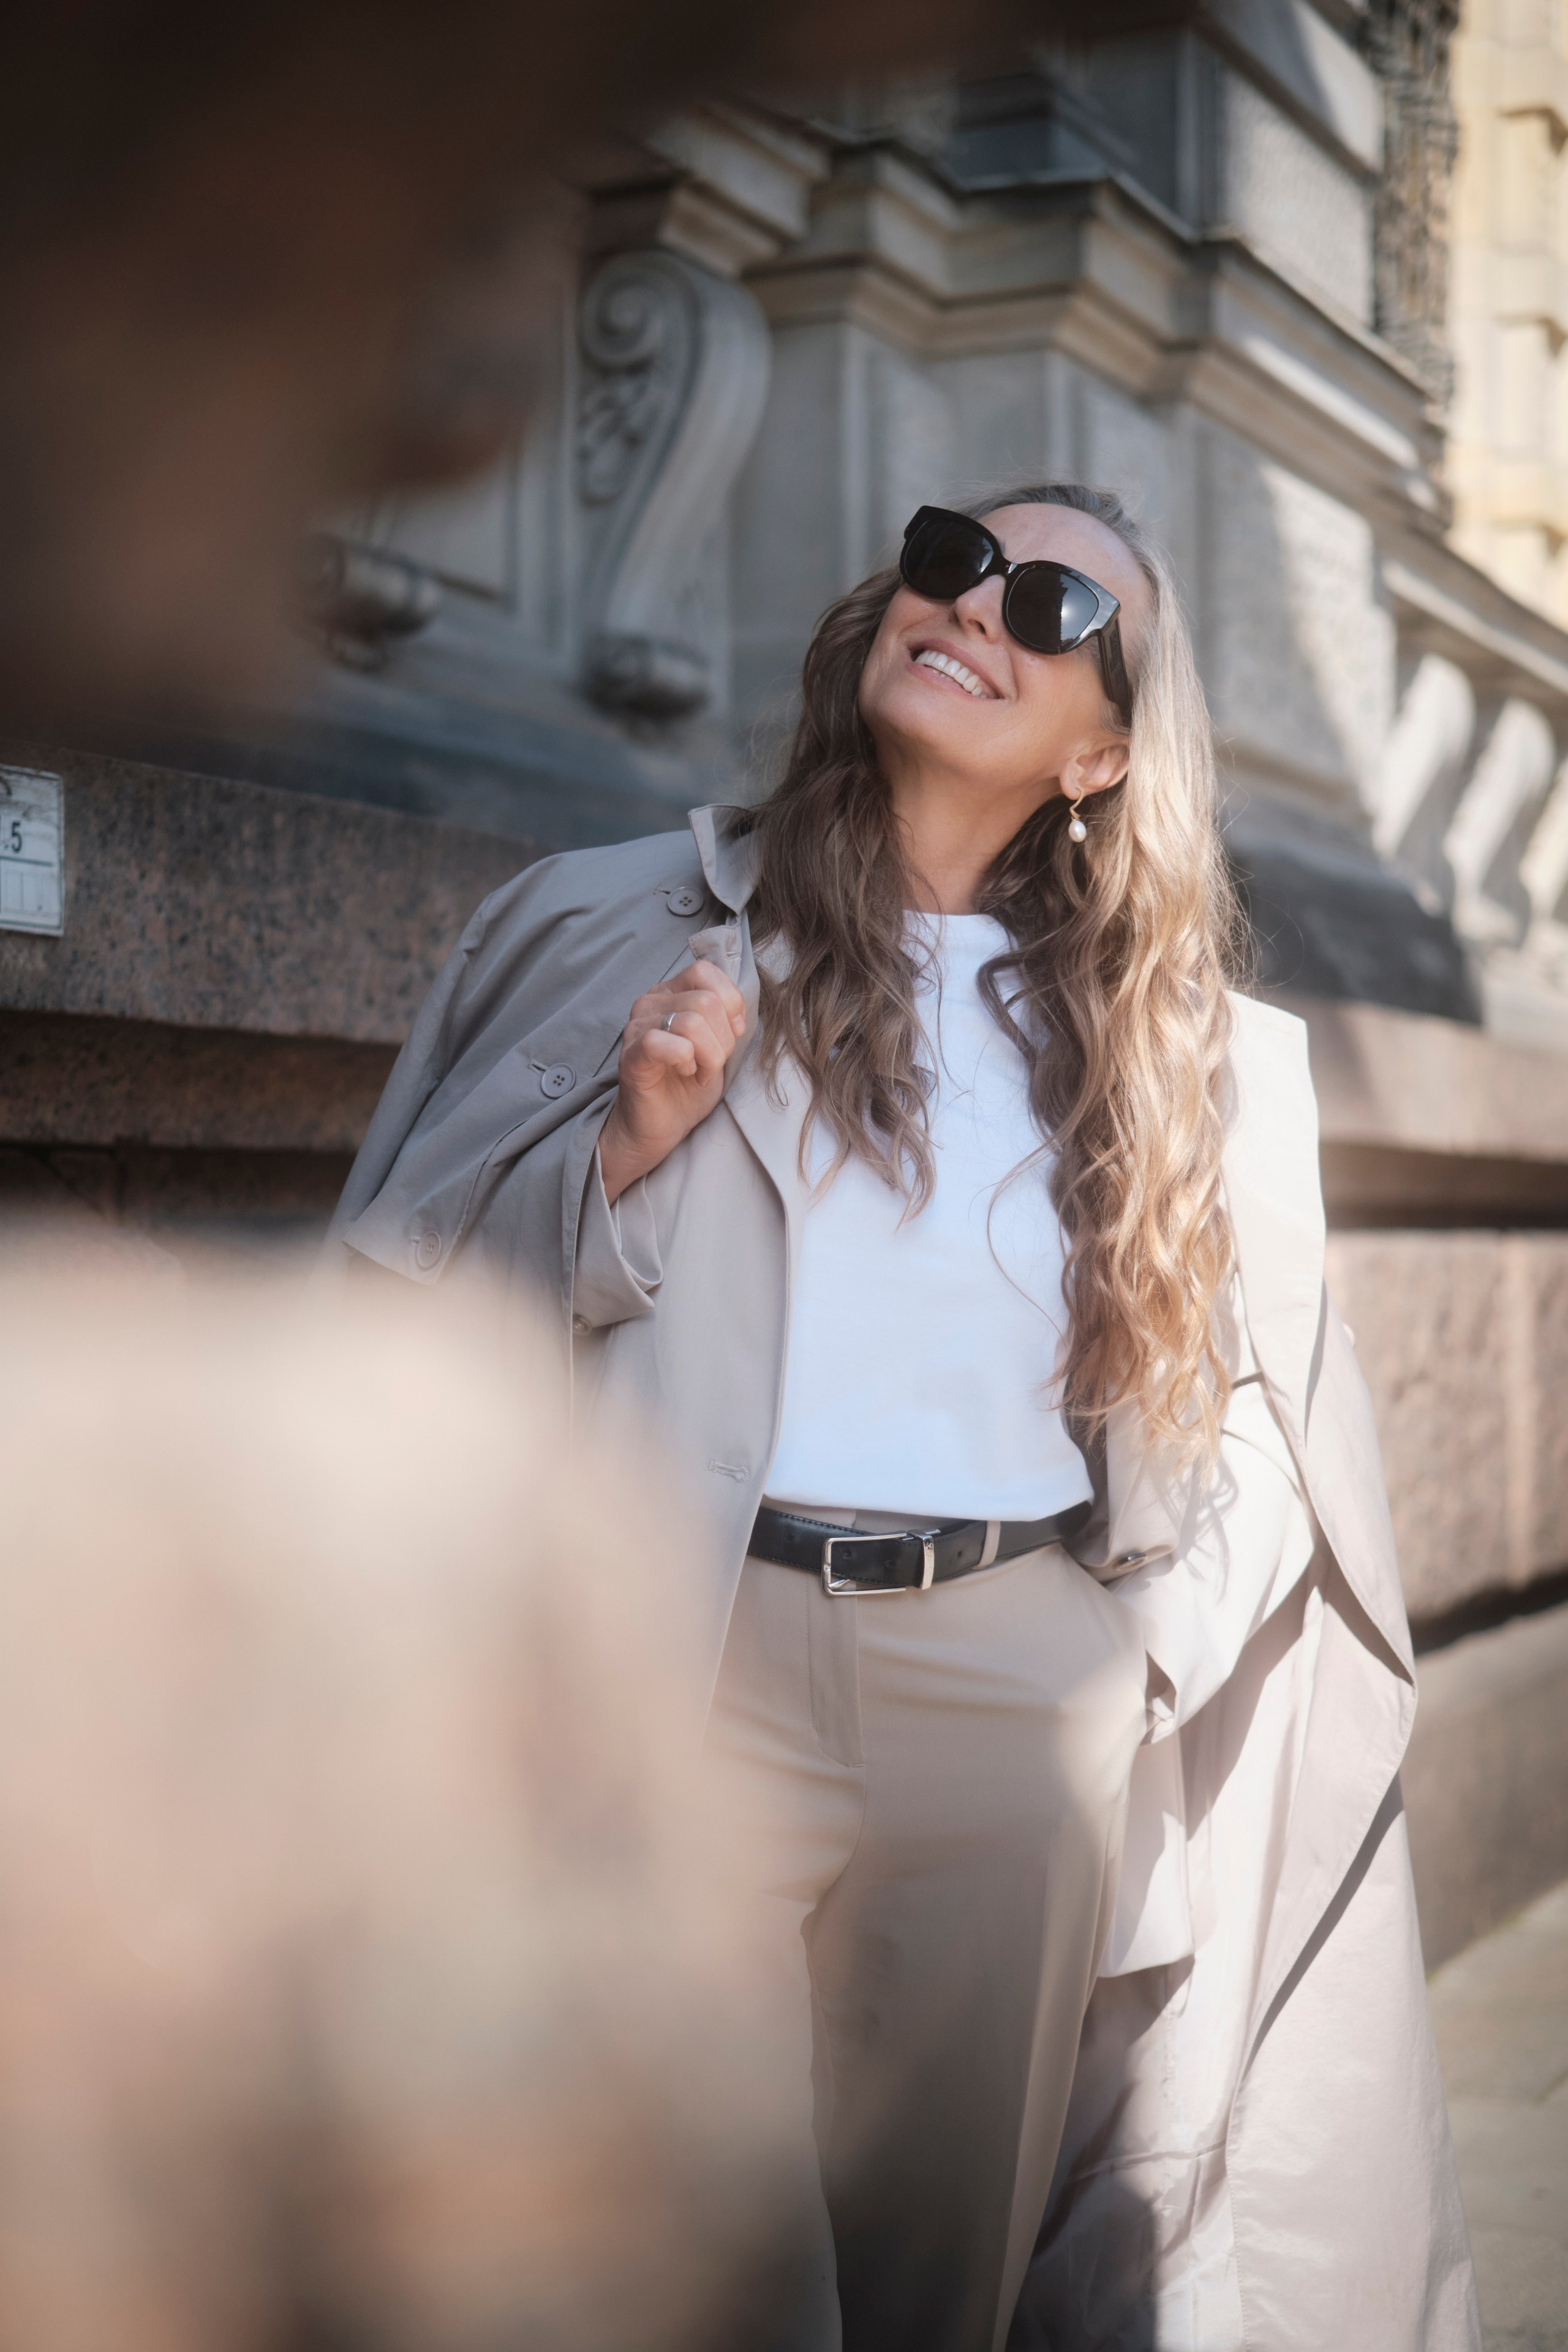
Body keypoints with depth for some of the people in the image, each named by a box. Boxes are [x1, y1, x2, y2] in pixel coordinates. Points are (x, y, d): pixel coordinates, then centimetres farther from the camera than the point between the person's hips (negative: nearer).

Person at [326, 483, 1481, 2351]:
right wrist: (627, 1151, -13)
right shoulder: (621, 931, 4)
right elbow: (408, 1293, 0)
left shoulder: (1169, 1044, 12)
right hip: (702, 1655, -2)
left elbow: (1246, 1423, 16)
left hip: (1030, 1689, 3)